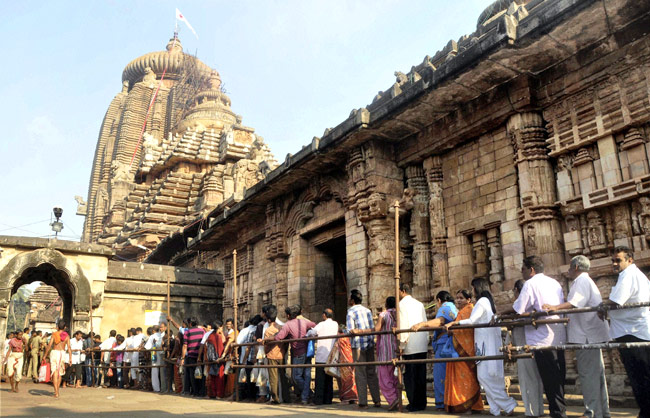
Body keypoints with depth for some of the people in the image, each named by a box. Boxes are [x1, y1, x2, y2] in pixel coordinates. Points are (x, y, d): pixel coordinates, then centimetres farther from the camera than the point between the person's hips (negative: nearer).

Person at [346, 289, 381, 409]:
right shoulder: (367, 310, 11)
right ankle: (377, 400, 12)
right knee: (371, 372, 11)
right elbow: (373, 328, 9)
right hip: (370, 344, 6)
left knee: (360, 374, -1)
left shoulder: (351, 313, -7)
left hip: (358, 345, -6)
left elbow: (350, 331, -14)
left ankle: (363, 403, 0)